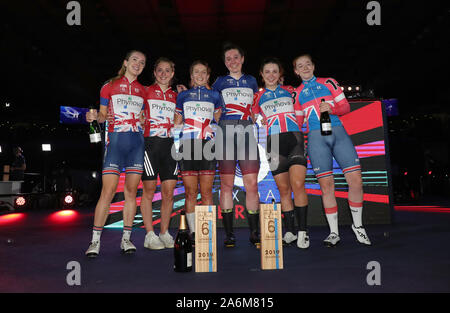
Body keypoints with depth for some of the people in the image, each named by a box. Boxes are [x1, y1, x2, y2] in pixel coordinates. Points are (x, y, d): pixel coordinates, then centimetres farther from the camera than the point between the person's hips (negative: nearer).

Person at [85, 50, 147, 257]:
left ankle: (126, 238, 10)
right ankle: (95, 241, -1)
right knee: (108, 191, -10)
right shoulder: (110, 86, 10)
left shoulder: (142, 91, 18)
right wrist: (95, 116, -12)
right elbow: (103, 114, 8)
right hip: (115, 140, -3)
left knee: (131, 191, 2)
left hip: (137, 141, 3)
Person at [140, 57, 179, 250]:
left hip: (169, 144, 4)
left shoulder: (175, 96, 18)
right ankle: (150, 235, 5)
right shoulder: (146, 91, 8)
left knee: (169, 191, 1)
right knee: (149, 190, -3)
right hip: (150, 142, -3)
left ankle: (164, 233, 13)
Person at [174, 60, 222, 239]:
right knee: (190, 192, -1)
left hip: (208, 146, 0)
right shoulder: (183, 95, 16)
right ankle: (193, 233, 6)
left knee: (206, 192, -2)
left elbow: (218, 122, 21)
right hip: (188, 146, 0)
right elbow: (177, 123, 16)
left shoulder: (214, 96, 16)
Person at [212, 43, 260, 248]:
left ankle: (254, 233, 1)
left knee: (252, 184, -6)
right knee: (227, 184, -4)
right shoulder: (220, 82, 17)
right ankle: (229, 234, 2)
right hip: (226, 131, -1)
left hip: (247, 132, 1)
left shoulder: (251, 81, 21)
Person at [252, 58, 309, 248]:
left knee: (298, 185, -15)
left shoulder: (290, 91, 16)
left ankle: (302, 231, -7)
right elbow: (254, 120, 19)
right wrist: (262, 123, 2)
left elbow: (300, 116, 19)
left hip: (295, 140, -1)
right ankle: (290, 231, 11)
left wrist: (291, 130, 7)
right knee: (284, 189, 1)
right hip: (274, 143, 1)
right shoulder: (258, 97, 15)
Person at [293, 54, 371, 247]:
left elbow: (345, 106, 12)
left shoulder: (329, 83, 17)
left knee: (356, 181, -8)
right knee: (327, 186, -6)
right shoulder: (296, 93, 17)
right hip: (316, 137, -1)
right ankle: (333, 232, 7)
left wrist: (331, 108, -8)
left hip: (338, 132, 1)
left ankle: (357, 225, 12)